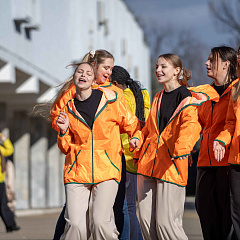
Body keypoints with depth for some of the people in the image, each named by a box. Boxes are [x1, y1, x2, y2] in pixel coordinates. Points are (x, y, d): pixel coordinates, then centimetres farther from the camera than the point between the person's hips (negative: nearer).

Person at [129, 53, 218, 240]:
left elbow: (191, 125, -21)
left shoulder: (188, 98, -5)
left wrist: (182, 147, -40)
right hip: (148, 162, 7)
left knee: (165, 223, -12)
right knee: (146, 221, 4)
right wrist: (138, 139, 8)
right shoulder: (158, 98, 19)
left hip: (171, 166, -7)